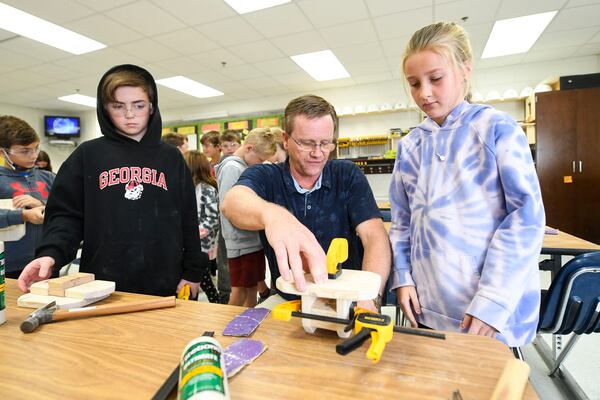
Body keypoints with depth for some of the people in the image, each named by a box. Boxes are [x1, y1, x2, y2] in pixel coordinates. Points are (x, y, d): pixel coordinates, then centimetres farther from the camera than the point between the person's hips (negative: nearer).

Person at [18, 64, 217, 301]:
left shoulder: (172, 158, 7)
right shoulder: (87, 155, 4)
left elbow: (187, 221, 6)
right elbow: (65, 214, 2)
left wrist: (193, 272, 4)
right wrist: (51, 253, -17)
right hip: (102, 286, 0)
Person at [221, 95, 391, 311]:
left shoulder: (349, 176, -4)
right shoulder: (263, 176, -7)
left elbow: (375, 237, -14)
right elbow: (232, 202, -29)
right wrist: (272, 214, -52)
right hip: (287, 298, 1)